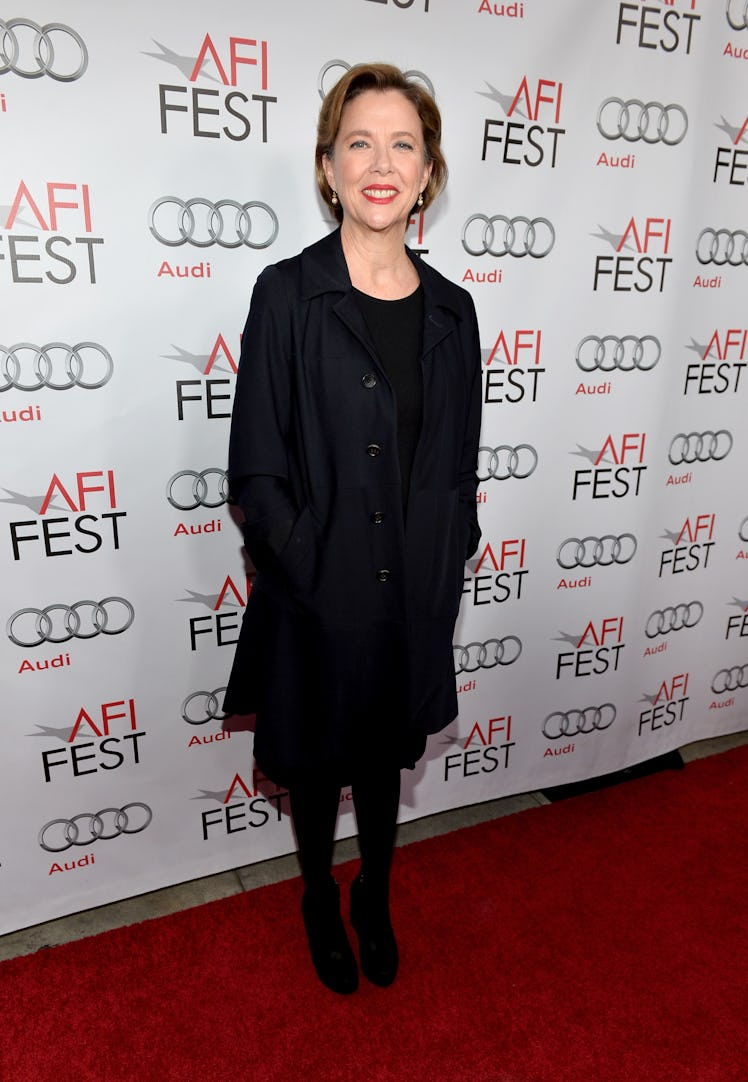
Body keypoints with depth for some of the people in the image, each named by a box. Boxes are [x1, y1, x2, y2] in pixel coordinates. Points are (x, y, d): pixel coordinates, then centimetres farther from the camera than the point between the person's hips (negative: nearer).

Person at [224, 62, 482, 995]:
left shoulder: (450, 309, 2)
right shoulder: (286, 294, -9)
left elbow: (458, 468, 6)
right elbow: (256, 472, -10)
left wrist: (443, 578, 1)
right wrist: (315, 577, -14)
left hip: (412, 600, 3)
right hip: (316, 601, -3)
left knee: (385, 758, 22)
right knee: (315, 766, 19)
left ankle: (376, 899, 50)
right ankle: (321, 900, 49)